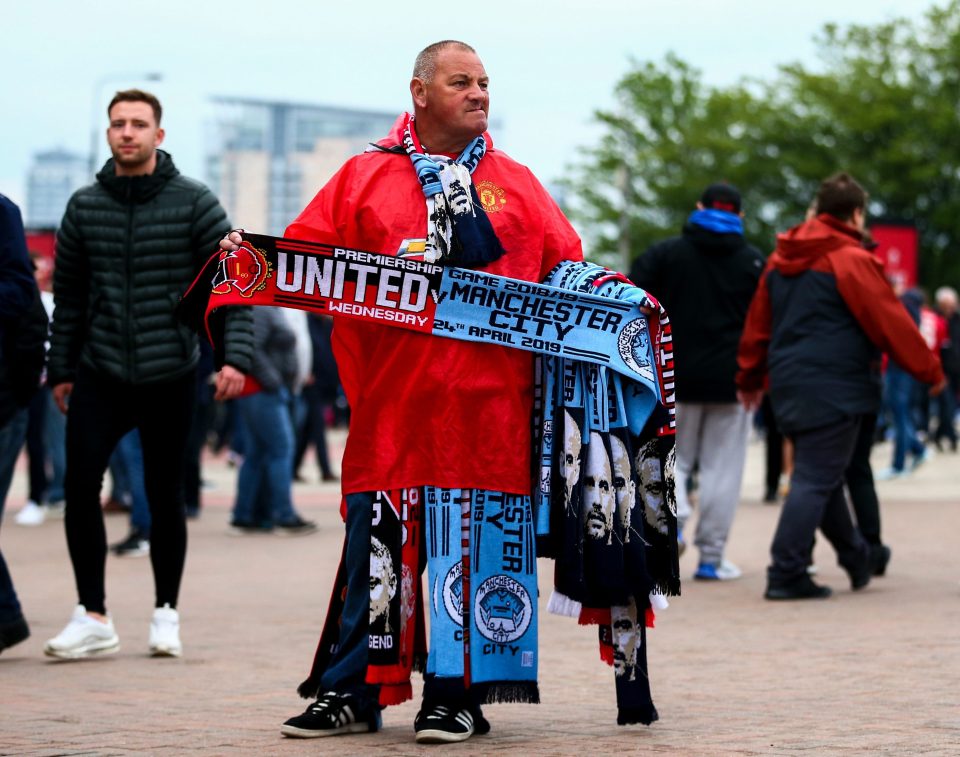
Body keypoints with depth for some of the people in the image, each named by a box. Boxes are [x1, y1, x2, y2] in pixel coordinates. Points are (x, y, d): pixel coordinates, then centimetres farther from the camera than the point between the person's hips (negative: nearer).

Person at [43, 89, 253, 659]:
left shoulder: (194, 203, -4)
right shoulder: (85, 206, 5)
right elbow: (69, 293, 12)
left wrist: (236, 355, -16)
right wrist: (61, 369, 11)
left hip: (170, 377, -2)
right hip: (100, 376, 2)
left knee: (165, 496, 6)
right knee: (80, 485, -11)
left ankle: (167, 613, 21)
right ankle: (93, 617, -4)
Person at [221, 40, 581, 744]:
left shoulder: (516, 184, 15)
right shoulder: (365, 178, 11)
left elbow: (568, 273, 15)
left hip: (487, 403, 1)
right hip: (391, 399, 0)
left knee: (472, 548, 0)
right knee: (372, 550, 3)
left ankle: (457, 694, 8)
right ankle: (351, 692, 11)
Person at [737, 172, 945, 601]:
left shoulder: (780, 260, 12)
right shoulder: (851, 260, -11)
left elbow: (758, 324, 18)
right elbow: (892, 323, -10)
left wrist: (750, 379, 28)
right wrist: (930, 371, 1)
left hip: (789, 385, 8)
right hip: (835, 388, -8)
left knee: (823, 474, 18)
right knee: (816, 480, -7)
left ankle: (856, 558, 32)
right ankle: (786, 574, -10)